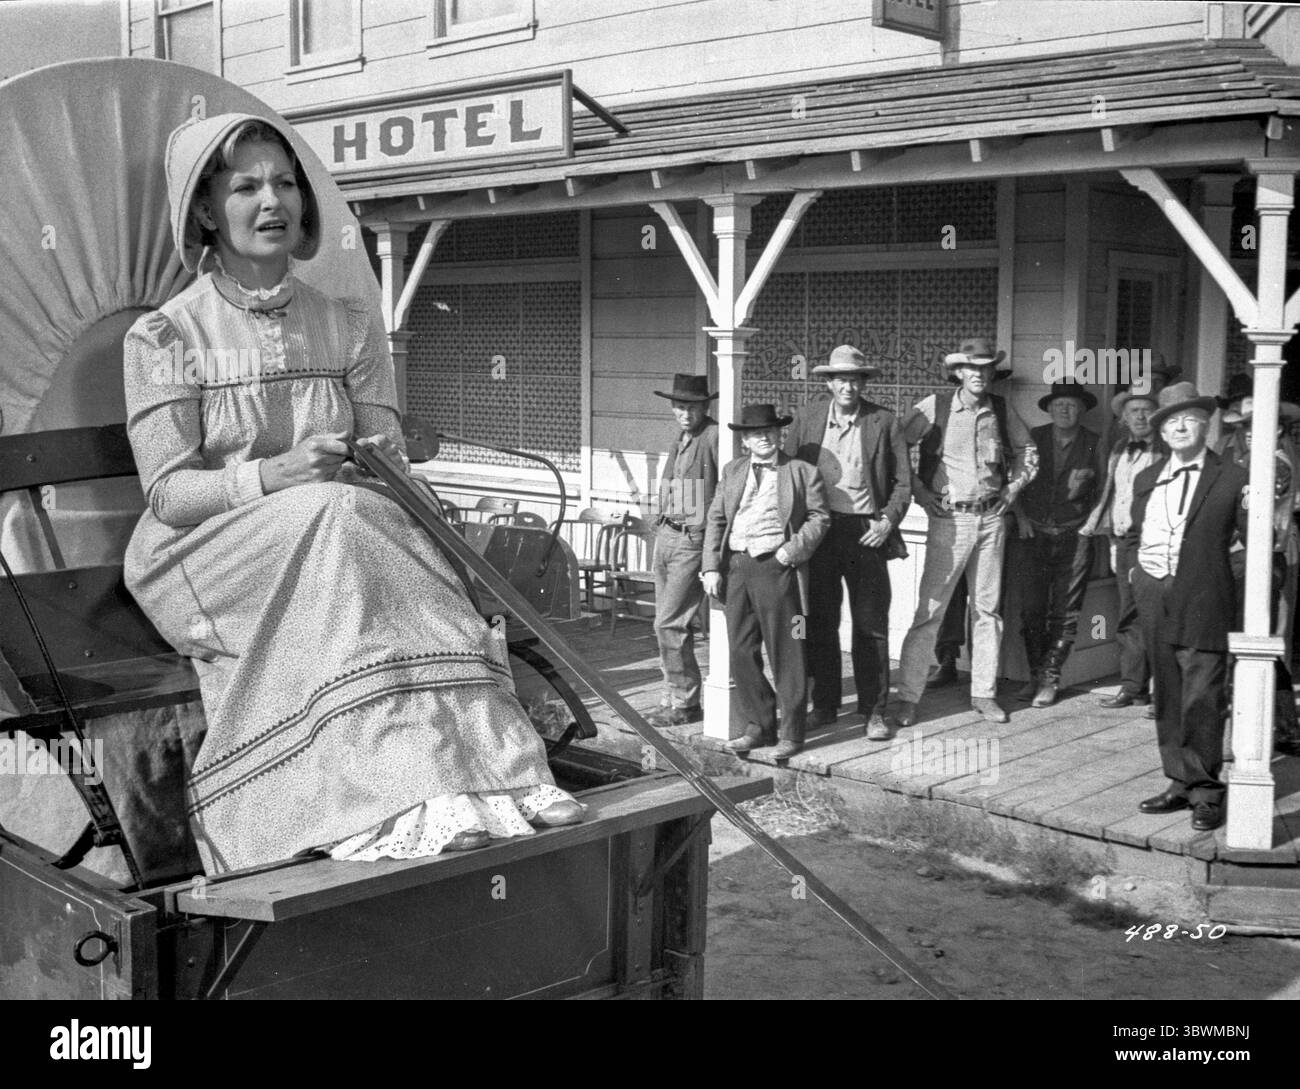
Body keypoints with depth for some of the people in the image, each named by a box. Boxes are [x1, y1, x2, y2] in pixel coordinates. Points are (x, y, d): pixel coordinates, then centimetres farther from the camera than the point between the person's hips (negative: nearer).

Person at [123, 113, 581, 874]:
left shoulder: (351, 328, 12)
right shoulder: (164, 338, 1)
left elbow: (386, 455, 7)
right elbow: (169, 492, -9)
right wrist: (272, 477, -26)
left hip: (342, 538, 3)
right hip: (204, 556, -3)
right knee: (332, 521, -34)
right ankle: (394, 795, -46)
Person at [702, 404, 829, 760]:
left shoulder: (802, 472, 3)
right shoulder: (732, 471, 15)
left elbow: (819, 517, 1)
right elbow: (716, 520, 13)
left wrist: (795, 547, -13)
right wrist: (711, 567, 4)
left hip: (777, 567, -4)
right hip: (736, 567, 5)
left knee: (785, 654, -1)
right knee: (742, 652, 8)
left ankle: (791, 733, 7)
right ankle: (759, 727, 20)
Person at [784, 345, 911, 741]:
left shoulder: (884, 422, 1)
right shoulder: (807, 418, 6)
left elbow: (903, 480, 5)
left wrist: (889, 519, -7)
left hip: (866, 533, -2)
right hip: (819, 530, 2)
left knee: (871, 626, 1)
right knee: (819, 623, 8)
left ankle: (874, 711, 10)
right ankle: (824, 705, 19)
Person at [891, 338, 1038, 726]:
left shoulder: (1002, 411, 6)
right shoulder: (934, 407, -6)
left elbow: (1027, 453, 21)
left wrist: (1013, 488, 9)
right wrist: (918, 490, -5)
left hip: (991, 519, 4)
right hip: (949, 519, -4)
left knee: (987, 608, 9)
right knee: (930, 610, -6)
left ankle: (984, 693, 19)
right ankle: (908, 698, 0)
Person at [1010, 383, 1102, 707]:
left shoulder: (1095, 445, 4)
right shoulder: (1032, 439, 9)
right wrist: (1021, 517, 3)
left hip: (1074, 537, -1)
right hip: (1032, 534, 1)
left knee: (1065, 613, -2)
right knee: (1031, 608, -2)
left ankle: (1050, 678, 5)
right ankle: (1036, 674, 10)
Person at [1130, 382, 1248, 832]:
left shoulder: (1231, 478, -2)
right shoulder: (1146, 480, 14)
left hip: (1204, 603, -5)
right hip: (1154, 600, 5)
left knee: (1202, 701, -7)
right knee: (1167, 700, 10)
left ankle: (1206, 794, 2)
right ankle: (1181, 784, 20)